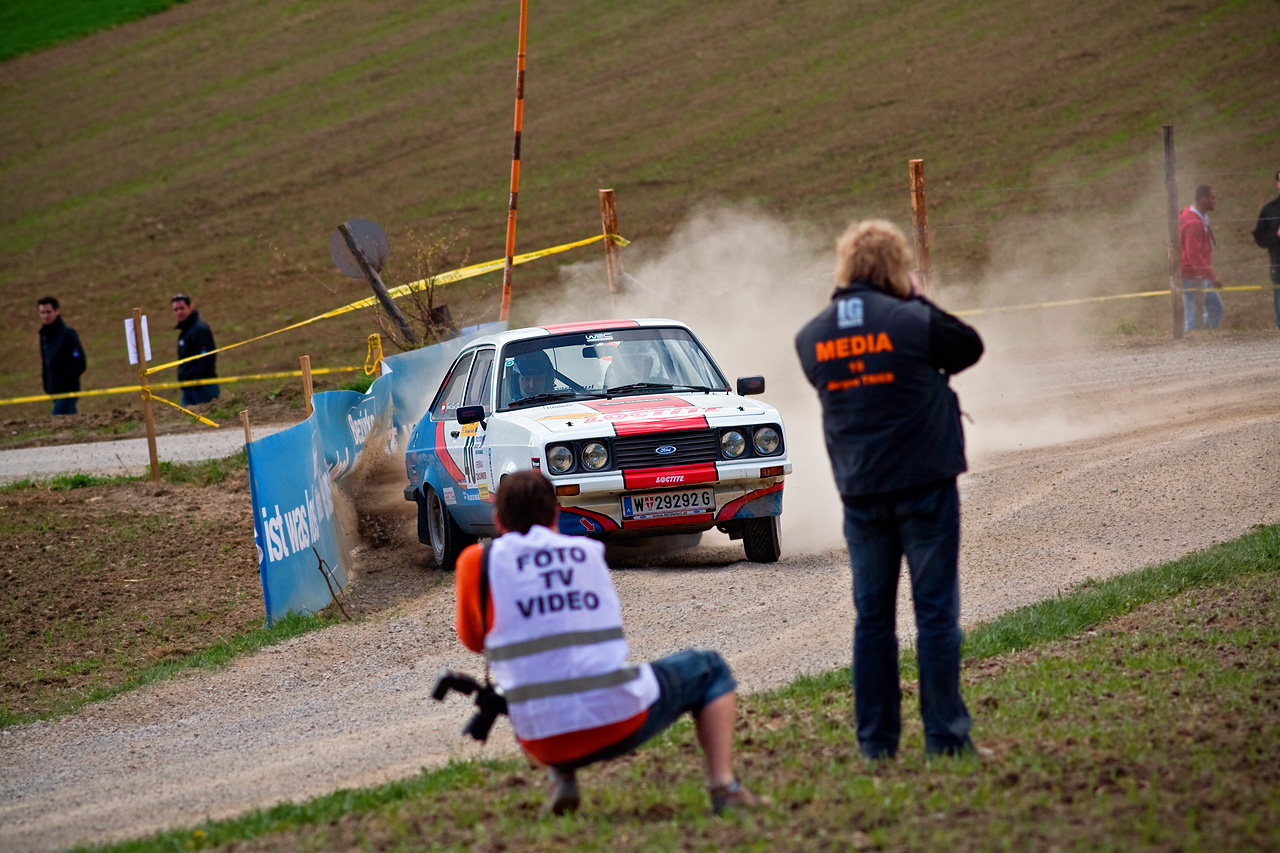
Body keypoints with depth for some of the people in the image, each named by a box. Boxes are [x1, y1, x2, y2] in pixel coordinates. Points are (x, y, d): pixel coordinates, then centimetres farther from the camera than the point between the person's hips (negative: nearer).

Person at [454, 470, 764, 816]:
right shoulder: (590, 552, 10)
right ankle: (724, 787, 7)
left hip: (547, 744, 1)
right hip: (624, 722, 0)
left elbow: (473, 640, 17)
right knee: (711, 670, 25)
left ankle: (561, 779, 11)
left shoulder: (480, 561, 2)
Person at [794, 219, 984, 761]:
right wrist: (919, 302, 14)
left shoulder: (812, 338, 0)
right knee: (936, 611, 1)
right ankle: (944, 733, 1)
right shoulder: (912, 323, -12)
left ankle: (875, 740, 9)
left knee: (872, 616, 9)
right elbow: (969, 348, 4)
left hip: (860, 493, 4)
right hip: (925, 485, -4)